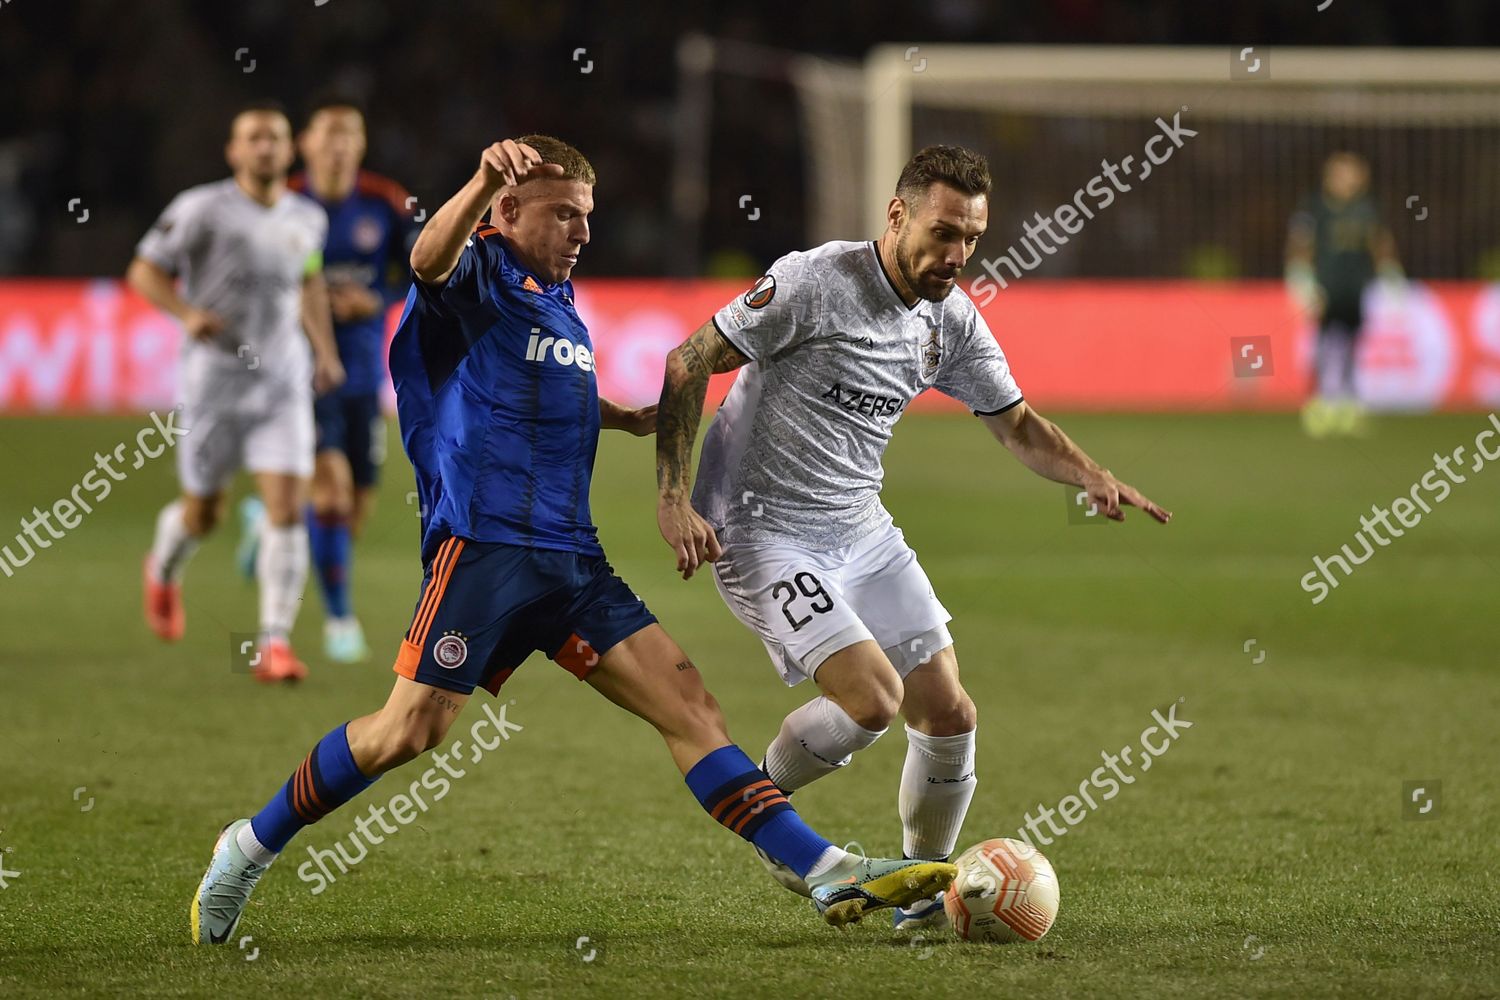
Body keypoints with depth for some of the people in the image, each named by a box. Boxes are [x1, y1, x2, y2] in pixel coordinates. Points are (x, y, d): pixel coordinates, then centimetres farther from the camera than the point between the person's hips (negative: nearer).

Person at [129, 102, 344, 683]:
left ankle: (275, 644, -9)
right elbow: (144, 271, -5)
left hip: (284, 383, 3)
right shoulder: (202, 209, -9)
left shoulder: (307, 219, 6)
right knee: (203, 514, 9)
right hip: (214, 378, -3)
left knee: (288, 510, -11)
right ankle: (164, 571, 45)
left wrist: (325, 351, 15)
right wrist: (188, 312, -22)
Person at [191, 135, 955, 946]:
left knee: (687, 702, -2)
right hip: (482, 540, -7)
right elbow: (430, 261, -29)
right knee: (412, 726, -15)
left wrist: (625, 417, 33)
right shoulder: (478, 274, -1)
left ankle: (828, 874, -8)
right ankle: (249, 848, 4)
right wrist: (485, 180, -46)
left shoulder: (559, 302, 23)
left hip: (569, 556, 7)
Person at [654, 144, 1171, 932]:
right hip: (762, 533, -7)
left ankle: (924, 890, 22)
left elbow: (1017, 424, 13)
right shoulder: (813, 283, -19)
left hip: (861, 529, 7)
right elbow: (688, 364, -13)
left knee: (948, 713, 1)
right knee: (875, 697, -21)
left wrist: (1091, 477, -7)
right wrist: (674, 497, -19)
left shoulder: (953, 319, 2)